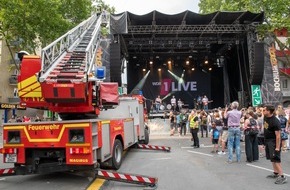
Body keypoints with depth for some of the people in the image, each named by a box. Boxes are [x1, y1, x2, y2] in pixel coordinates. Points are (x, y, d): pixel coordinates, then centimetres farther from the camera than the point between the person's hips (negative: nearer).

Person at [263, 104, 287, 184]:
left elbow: (278, 135, -24)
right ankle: (275, 173, 28)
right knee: (272, 158, 17)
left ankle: (282, 177, -5)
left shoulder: (275, 122, -24)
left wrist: (277, 147, -25)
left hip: (274, 142, -9)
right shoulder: (265, 117, 1)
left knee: (275, 159, -10)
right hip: (267, 141, 9)